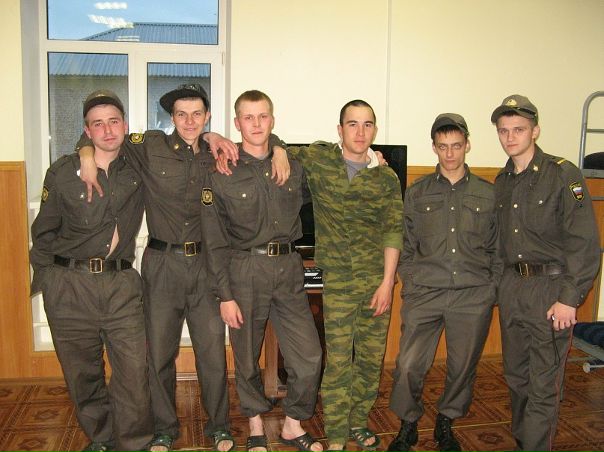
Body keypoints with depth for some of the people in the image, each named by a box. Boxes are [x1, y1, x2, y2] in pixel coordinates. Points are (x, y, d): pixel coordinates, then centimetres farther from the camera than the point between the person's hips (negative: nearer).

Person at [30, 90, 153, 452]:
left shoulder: (138, 170, 6)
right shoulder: (62, 173, 3)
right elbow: (43, 233, 10)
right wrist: (46, 276, 6)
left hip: (122, 286, 0)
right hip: (69, 286, 0)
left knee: (134, 371, -5)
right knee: (83, 373, 10)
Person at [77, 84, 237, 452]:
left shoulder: (215, 157, 5)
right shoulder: (152, 146, -1)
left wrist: (217, 139, 0)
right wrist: (88, 156, -13)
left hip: (204, 263, 1)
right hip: (162, 264, -1)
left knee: (213, 351, 7)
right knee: (159, 352, 10)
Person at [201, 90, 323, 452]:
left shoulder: (293, 167, 5)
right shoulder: (222, 174, -5)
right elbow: (215, 242, -5)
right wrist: (225, 295, -8)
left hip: (288, 269, 3)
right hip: (244, 271, -3)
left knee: (310, 357, 1)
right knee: (248, 358, 10)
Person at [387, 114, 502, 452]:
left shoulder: (489, 194, 7)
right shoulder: (417, 193, 7)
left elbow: (497, 250, 10)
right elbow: (406, 246, 9)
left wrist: (492, 291, 4)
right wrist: (410, 285, 1)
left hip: (474, 297, 1)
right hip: (425, 295, 0)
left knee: (463, 366, 10)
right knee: (409, 365, -4)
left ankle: (446, 424, 34)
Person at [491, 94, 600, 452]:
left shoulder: (564, 174, -9)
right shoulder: (502, 182, 11)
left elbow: (586, 243, -13)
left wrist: (570, 298, -16)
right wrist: (503, 285, 11)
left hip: (551, 288, -6)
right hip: (512, 286, 7)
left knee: (544, 385, -2)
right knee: (516, 377, 16)